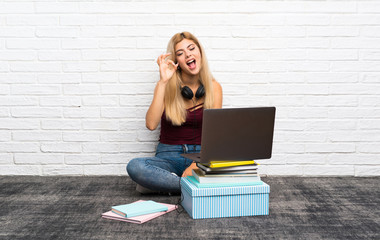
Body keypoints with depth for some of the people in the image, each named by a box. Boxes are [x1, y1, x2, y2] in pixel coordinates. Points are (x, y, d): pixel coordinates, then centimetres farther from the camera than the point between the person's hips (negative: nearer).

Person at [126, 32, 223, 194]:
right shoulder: (167, 87, -2)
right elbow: (151, 124, -18)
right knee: (134, 167, -32)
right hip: (168, 156, -1)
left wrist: (196, 165, -19)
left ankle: (161, 182, -18)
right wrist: (163, 82, -21)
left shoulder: (213, 87, 0)